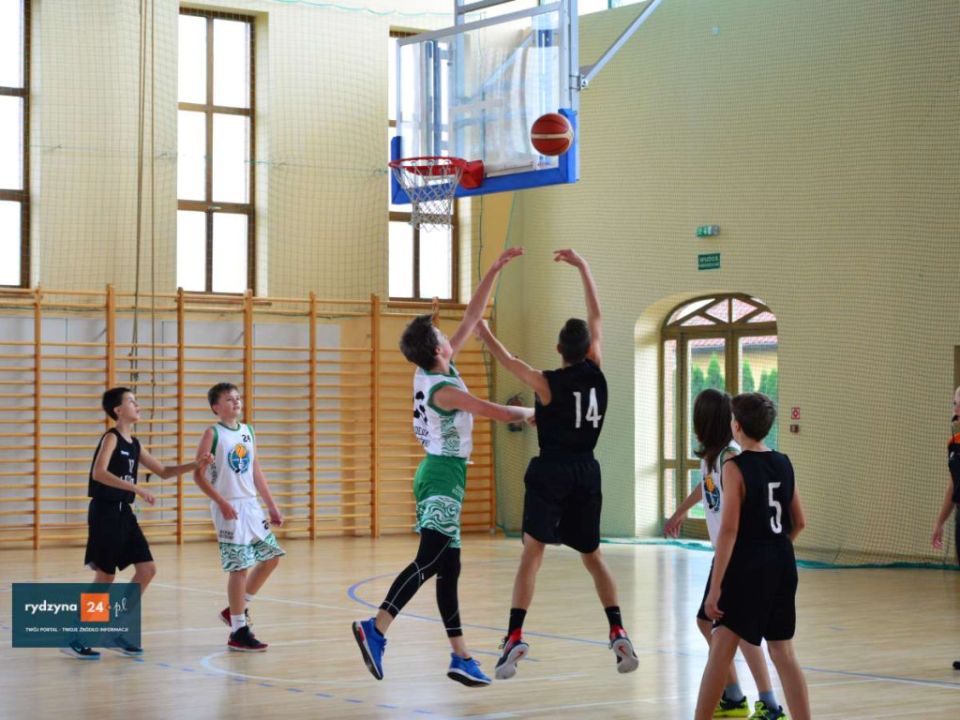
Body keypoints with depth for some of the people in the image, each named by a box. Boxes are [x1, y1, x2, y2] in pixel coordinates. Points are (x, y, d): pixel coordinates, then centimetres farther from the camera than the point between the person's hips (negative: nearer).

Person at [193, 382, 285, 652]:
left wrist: (272, 506, 15)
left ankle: (236, 609, 24)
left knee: (271, 557, 9)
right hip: (228, 508, -7)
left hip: (251, 505, 7)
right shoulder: (213, 434, -9)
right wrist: (222, 502, -21)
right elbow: (198, 475, -12)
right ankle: (238, 632, 2)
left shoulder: (248, 431, 11)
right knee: (240, 566, -7)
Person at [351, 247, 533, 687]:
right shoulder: (443, 388, -17)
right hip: (444, 475, -10)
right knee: (429, 560, -20)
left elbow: (472, 317, 10)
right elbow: (497, 413, -11)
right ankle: (376, 629, -32)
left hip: (439, 474, 10)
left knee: (448, 567, 8)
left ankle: (461, 657, 11)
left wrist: (495, 270, 10)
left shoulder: (436, 370, 6)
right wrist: (531, 413, 9)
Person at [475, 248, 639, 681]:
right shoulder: (596, 372, 0)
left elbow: (510, 363, 8)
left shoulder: (548, 384, -9)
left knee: (532, 554, -6)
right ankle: (619, 635, 5)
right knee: (593, 556, 15)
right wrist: (582, 267, 16)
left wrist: (485, 335, 24)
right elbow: (596, 316, 10)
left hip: (550, 473, -4)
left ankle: (515, 638, -18)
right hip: (587, 472, 4)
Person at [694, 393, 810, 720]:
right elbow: (799, 522, 14)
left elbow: (729, 530, -17)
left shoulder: (735, 468, -12)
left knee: (721, 649, 1)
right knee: (783, 652, 10)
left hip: (748, 567, -6)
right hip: (783, 564, 6)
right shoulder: (784, 464, 7)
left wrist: (715, 586, -16)